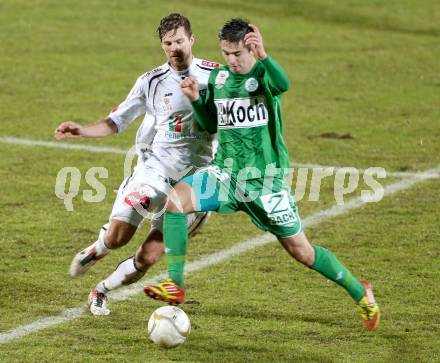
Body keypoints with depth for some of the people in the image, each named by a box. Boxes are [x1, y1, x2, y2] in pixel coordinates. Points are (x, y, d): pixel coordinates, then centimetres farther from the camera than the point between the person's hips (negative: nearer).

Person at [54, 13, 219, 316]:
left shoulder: (214, 75, 0)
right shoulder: (152, 82, 2)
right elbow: (116, 122, 7)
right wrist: (80, 130, -7)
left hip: (192, 178, 0)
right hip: (154, 168, 0)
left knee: (147, 258, -5)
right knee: (116, 237, -17)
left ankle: (102, 291, 20)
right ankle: (95, 251, 20)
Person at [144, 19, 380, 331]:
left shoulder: (264, 73, -11)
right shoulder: (218, 77, 5)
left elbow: (283, 84, -36)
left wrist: (262, 56, -53)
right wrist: (195, 100, -3)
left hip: (265, 179, -4)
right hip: (225, 173, 4)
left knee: (301, 251, 2)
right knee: (175, 199, -22)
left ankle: (359, 292, 25)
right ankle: (176, 286, -17)